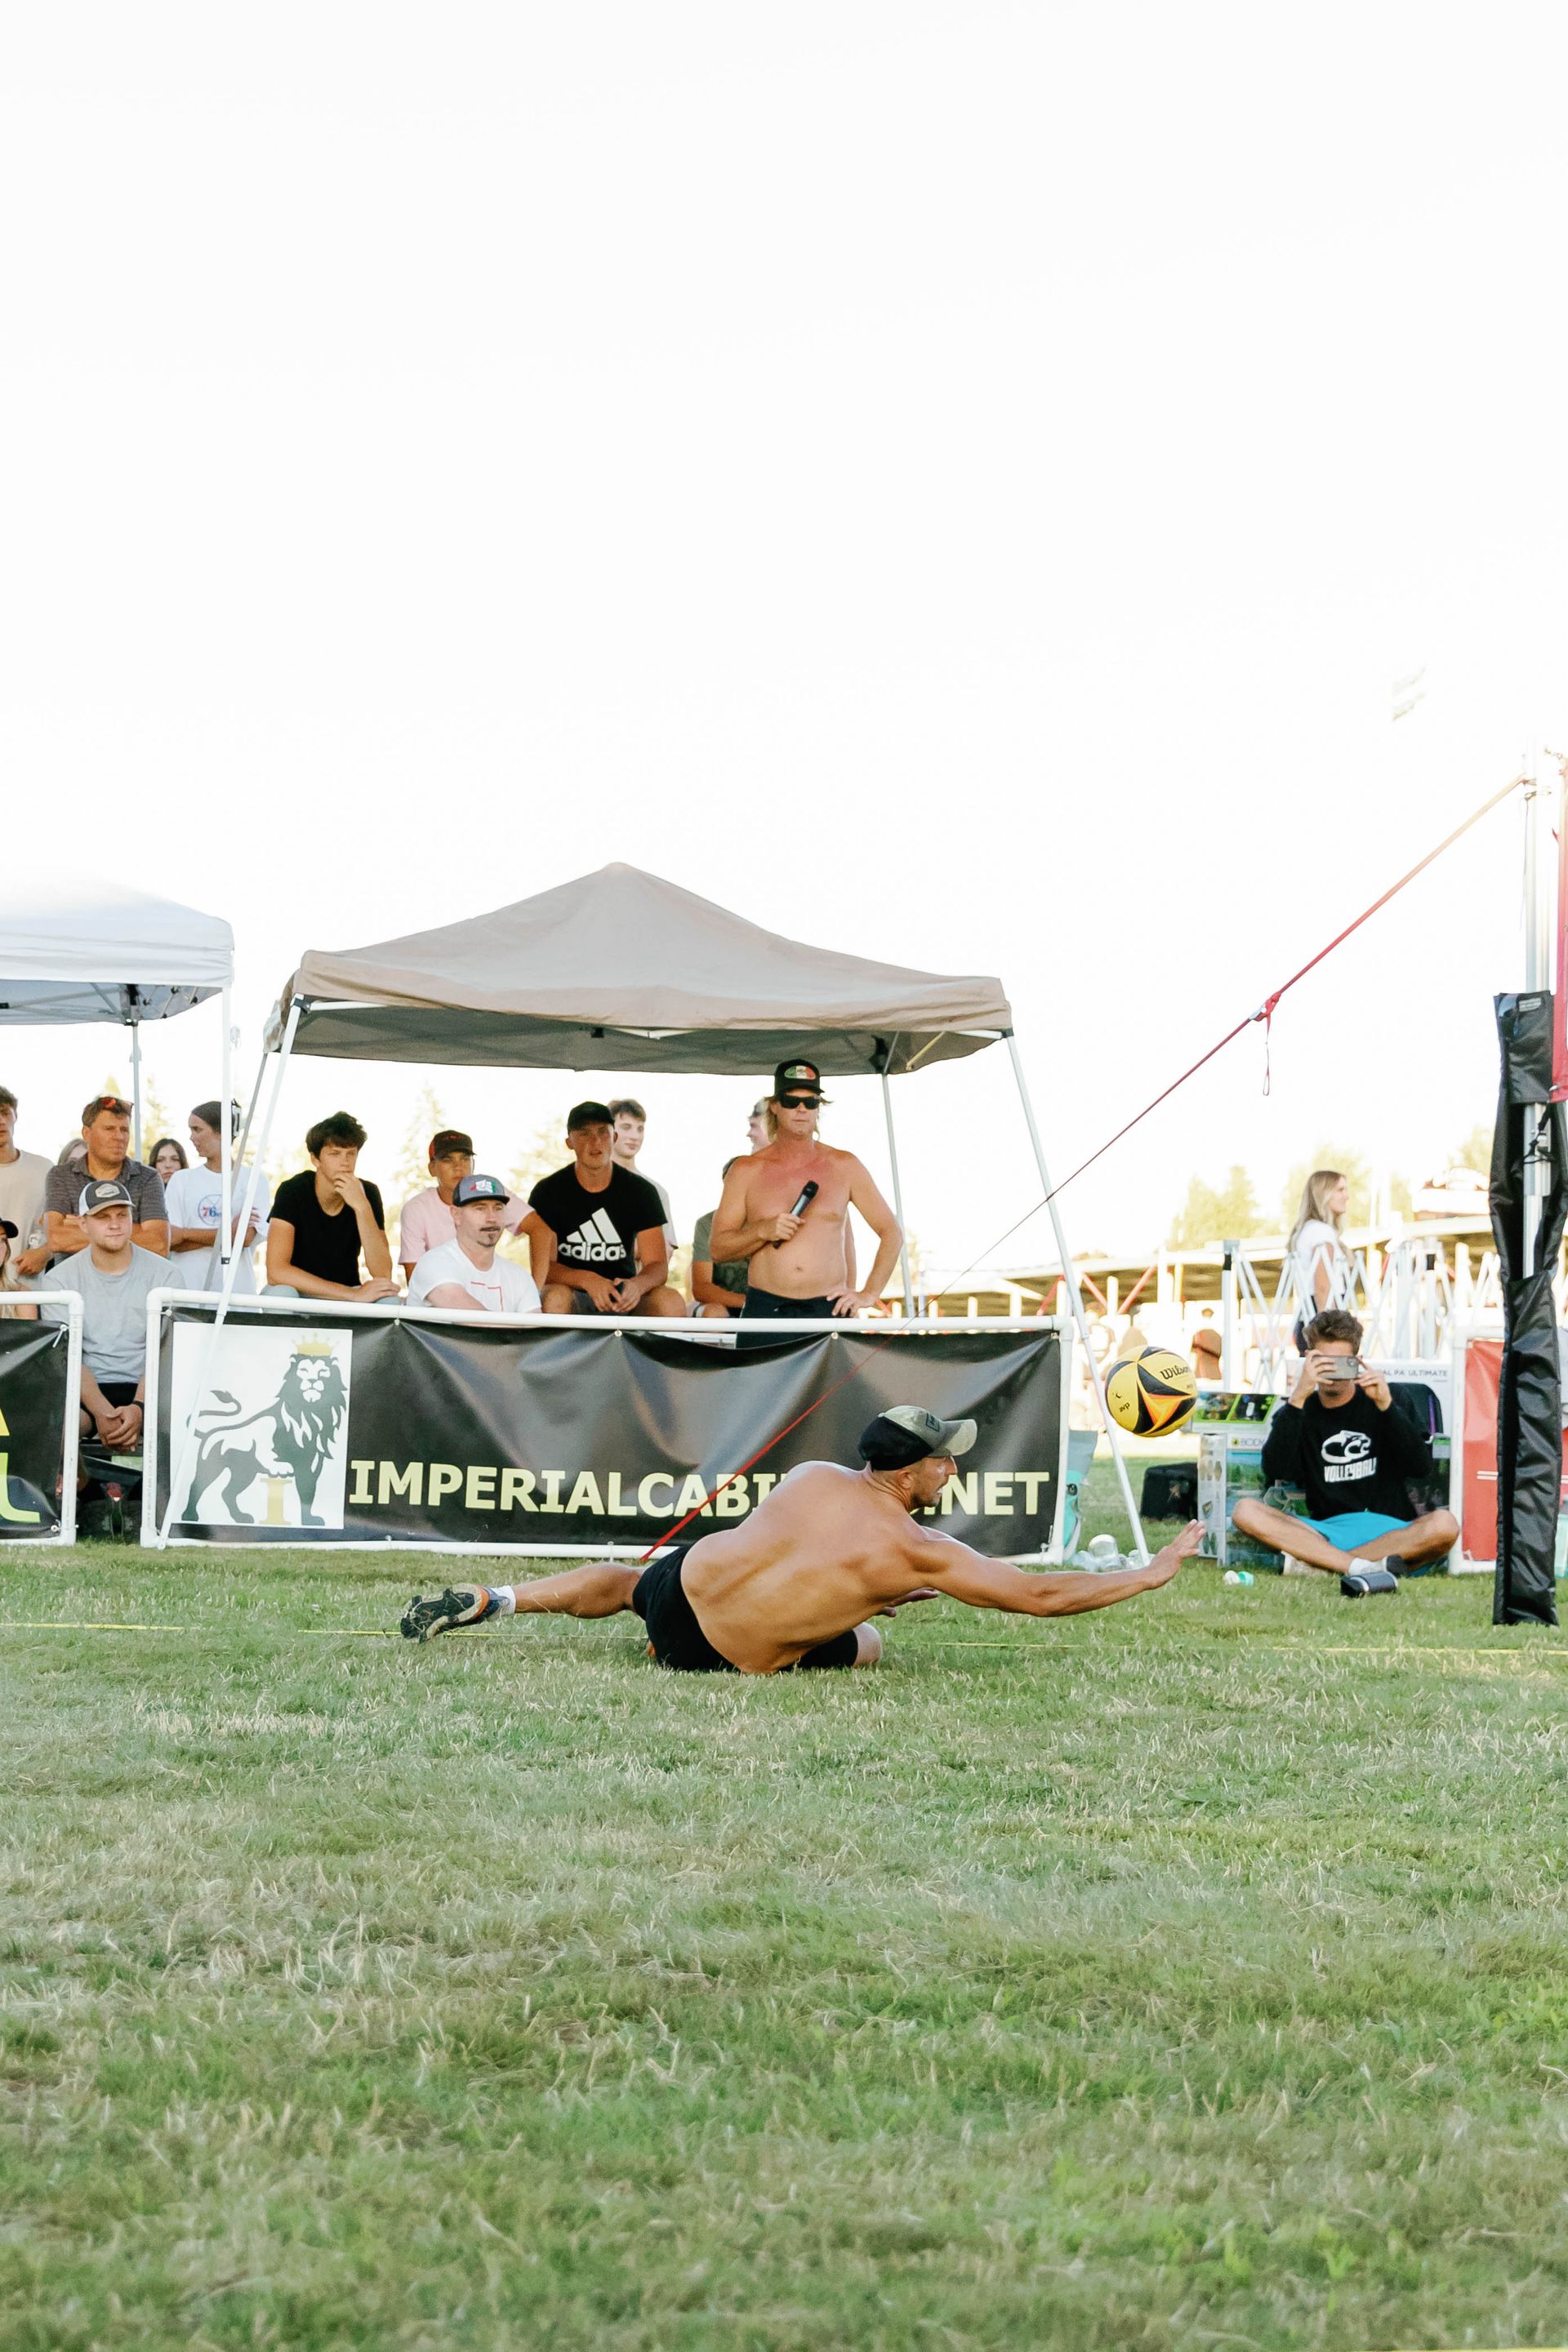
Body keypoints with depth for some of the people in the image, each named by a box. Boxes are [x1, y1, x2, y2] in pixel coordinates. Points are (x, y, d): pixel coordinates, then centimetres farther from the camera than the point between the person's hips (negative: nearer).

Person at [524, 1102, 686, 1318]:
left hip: (623, 1300, 2)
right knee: (556, 1298, -38)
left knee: (671, 1301, -30)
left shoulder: (640, 1191, 4)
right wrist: (588, 1280, -30)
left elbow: (657, 1266, -1)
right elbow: (542, 1268, -9)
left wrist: (636, 1285, -28)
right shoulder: (548, 1192, -1)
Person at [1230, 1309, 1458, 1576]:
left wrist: (1386, 1405, -12)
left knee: (1444, 1524, -32)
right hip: (1325, 1531, 0)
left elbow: (1421, 1467, -3)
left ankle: (1320, 1565, -29)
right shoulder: (1299, 1412, 11)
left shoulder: (1377, 1404, 11)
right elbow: (1276, 1470, -9)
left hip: (1390, 1533, 0)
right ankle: (1367, 1568, -37)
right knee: (1246, 1510, -24)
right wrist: (1298, 1398, -16)